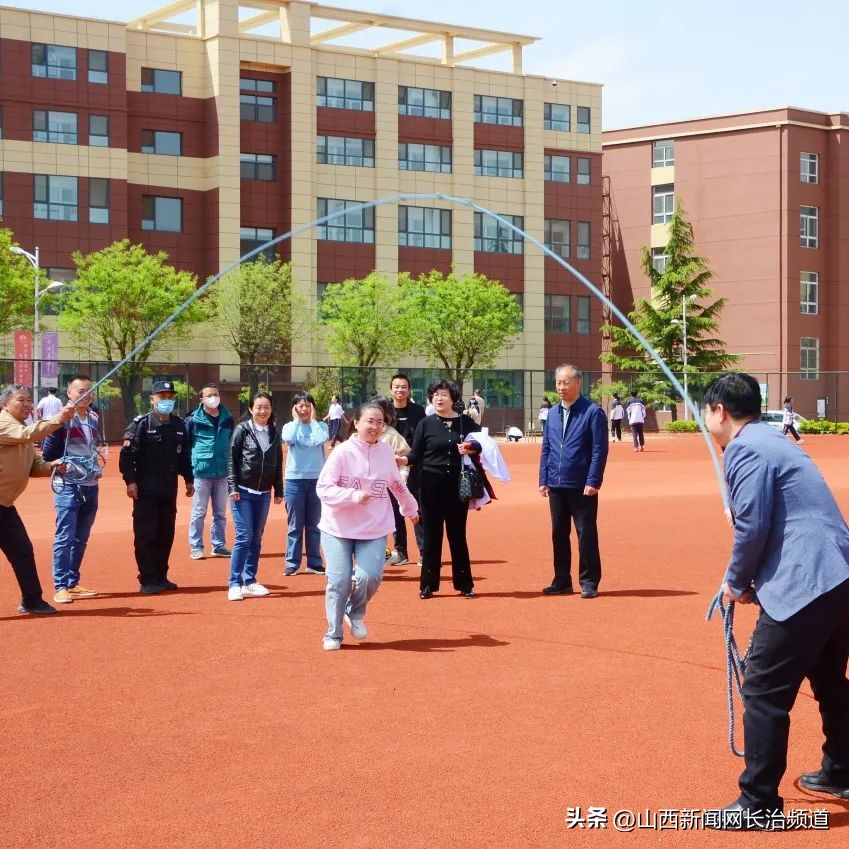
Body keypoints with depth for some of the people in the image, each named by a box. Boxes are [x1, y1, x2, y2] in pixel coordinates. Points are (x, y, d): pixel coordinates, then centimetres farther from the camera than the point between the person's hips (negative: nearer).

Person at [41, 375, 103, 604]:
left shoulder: (94, 419, 11)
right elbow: (47, 454, -12)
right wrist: (57, 423, -20)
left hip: (91, 486, 7)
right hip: (69, 486, -7)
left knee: (81, 538, 12)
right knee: (65, 538, -7)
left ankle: (73, 583, 20)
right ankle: (60, 587, -4)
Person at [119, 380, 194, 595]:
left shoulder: (179, 425, 11)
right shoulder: (141, 424, -7)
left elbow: (184, 455, 19)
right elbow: (127, 454, -11)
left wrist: (189, 479, 15)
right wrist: (130, 481, -18)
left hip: (170, 490, 6)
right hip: (146, 490, -6)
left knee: (166, 534, 10)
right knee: (146, 535, -3)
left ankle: (160, 577, 21)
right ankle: (147, 581, 2)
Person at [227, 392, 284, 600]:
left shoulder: (274, 433, 8)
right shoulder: (242, 430, -4)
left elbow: (278, 464, 13)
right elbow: (231, 460, -5)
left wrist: (279, 491, 11)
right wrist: (233, 487, -12)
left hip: (263, 494, 5)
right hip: (243, 492, -5)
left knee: (256, 539, 8)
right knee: (244, 537, -9)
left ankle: (250, 581, 16)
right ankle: (235, 584, -5)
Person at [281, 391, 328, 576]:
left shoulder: (320, 426, 4)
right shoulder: (289, 426, 3)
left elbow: (321, 439, -18)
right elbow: (288, 438, -20)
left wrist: (312, 420, -6)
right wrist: (296, 420, -7)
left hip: (317, 479, 1)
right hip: (295, 480, -1)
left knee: (314, 524, 8)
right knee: (295, 525, 3)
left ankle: (314, 563, 14)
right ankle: (292, 563, 7)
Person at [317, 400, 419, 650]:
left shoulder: (386, 451, 3)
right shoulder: (343, 452, -10)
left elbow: (396, 484, 21)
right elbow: (324, 488, -15)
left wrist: (411, 509, 33)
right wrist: (354, 496, -28)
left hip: (374, 530, 3)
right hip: (338, 529, -3)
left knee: (370, 576, -14)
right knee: (339, 581, -7)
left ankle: (355, 613, 18)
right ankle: (333, 634, 14)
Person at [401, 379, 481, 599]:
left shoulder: (465, 422, 4)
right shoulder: (426, 424, 1)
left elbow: (481, 444, 7)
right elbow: (416, 455, 0)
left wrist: (471, 449, -14)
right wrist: (403, 460, -19)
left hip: (457, 485, 1)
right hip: (432, 484, -1)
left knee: (458, 535, 7)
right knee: (431, 535, 3)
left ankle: (464, 584, 16)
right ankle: (428, 585, 10)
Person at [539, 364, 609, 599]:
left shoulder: (593, 412, -7)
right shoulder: (552, 413, 11)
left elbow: (600, 450, -10)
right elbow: (546, 449, 14)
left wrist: (593, 482, -15)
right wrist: (543, 480, 7)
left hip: (582, 487, -6)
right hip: (556, 485, 6)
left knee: (586, 535, 0)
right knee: (559, 535, 11)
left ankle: (589, 583, 9)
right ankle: (562, 582, 20)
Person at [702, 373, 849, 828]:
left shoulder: (745, 450, -10)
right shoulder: (771, 440, 20)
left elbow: (751, 529, -17)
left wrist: (736, 582, -1)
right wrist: (752, 580, 18)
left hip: (803, 587, -10)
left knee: (763, 693, -3)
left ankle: (758, 803, 1)